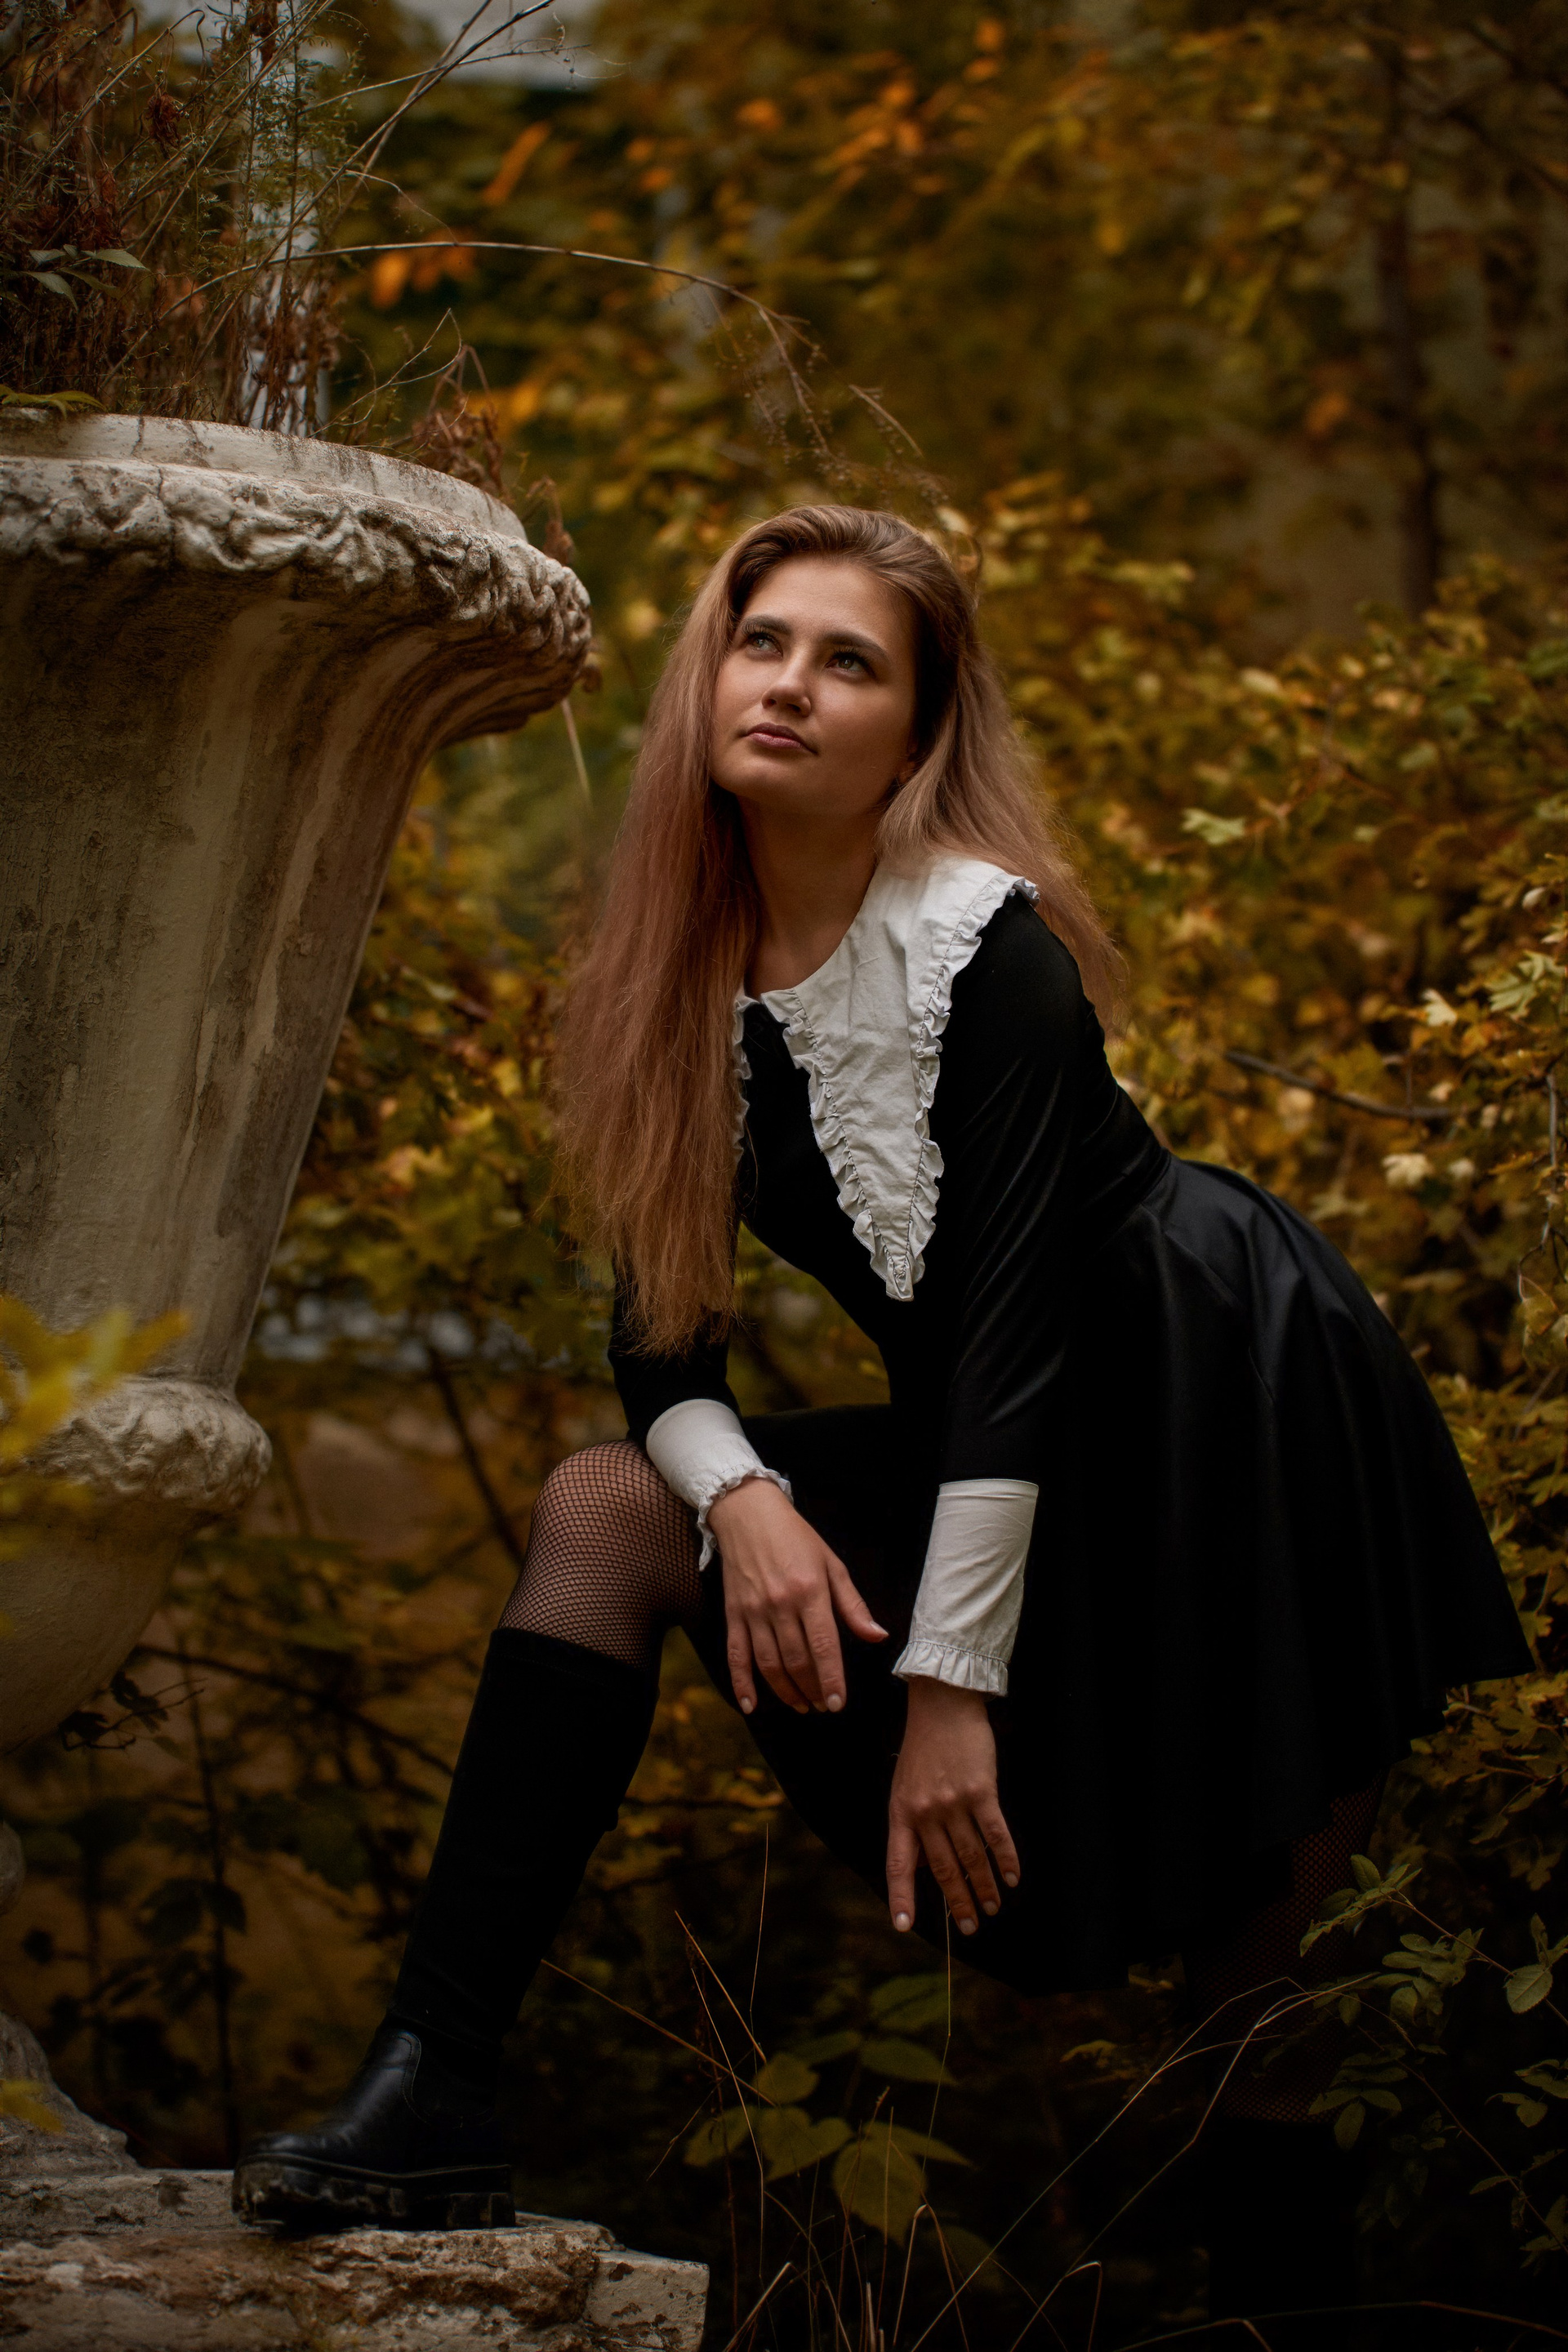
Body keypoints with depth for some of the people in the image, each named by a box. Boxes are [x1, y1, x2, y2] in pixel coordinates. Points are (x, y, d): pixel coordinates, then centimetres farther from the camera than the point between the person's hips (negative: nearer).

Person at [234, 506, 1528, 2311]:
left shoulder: (990, 948, -20)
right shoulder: (693, 978, 0)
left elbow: (1014, 1322, -23)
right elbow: (657, 1319, 1)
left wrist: (953, 1682, -25)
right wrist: (740, 1497, -20)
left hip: (1235, 1432, -6)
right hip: (987, 1452, 6)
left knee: (1255, 2010, -7)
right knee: (602, 1512, -11)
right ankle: (433, 2099, -18)